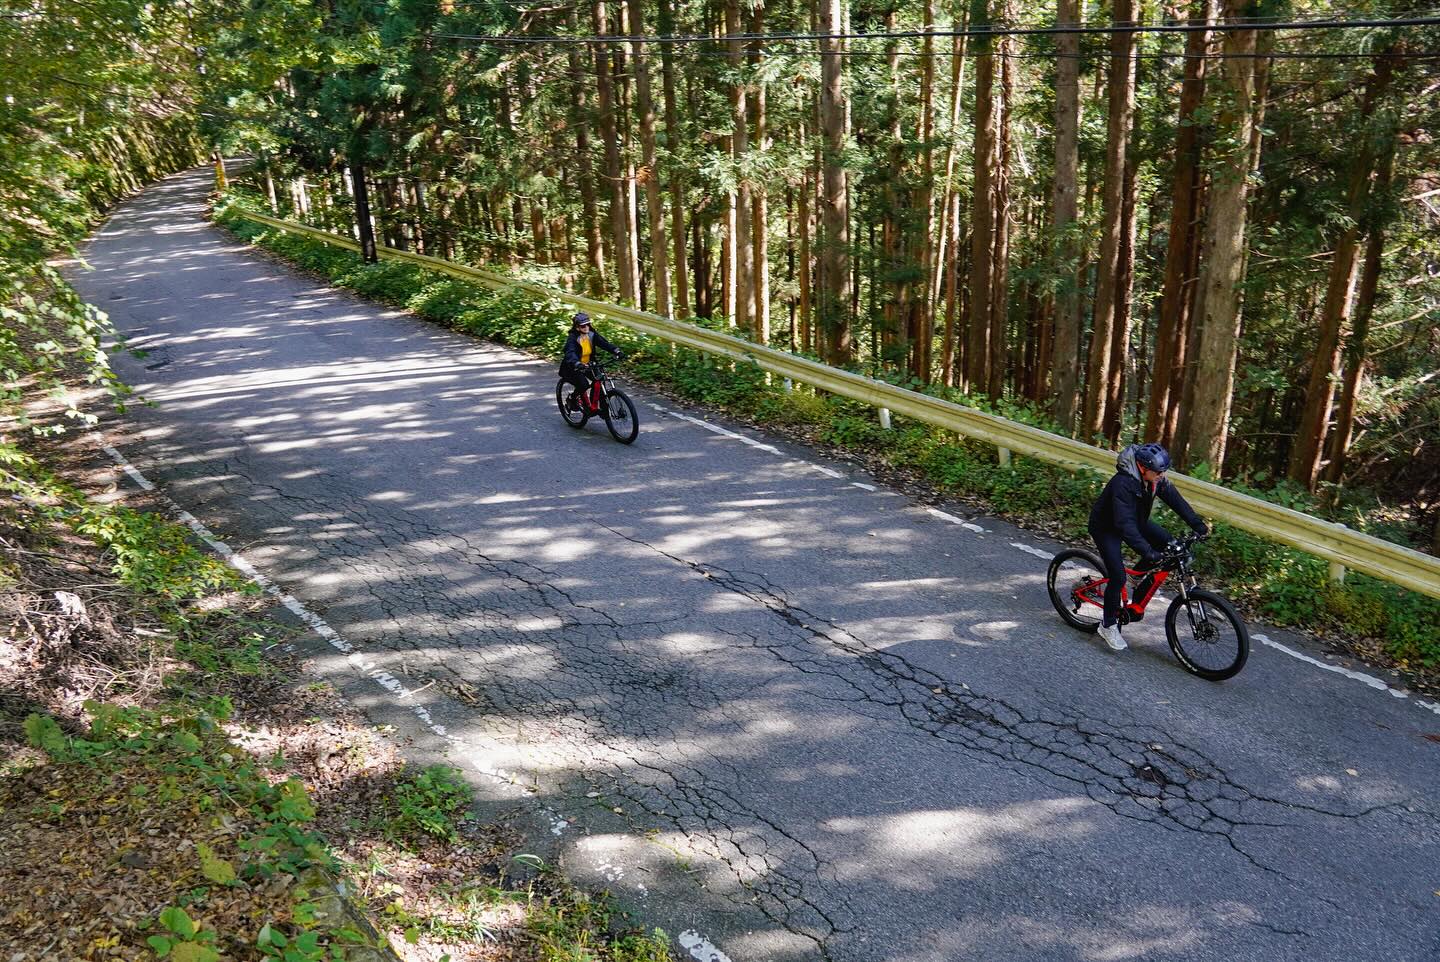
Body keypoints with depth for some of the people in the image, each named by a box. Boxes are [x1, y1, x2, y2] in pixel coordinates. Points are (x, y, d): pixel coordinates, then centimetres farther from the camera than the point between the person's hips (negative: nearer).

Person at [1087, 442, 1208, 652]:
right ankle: (1108, 626, 1)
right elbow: (1125, 524, -41)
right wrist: (1148, 552, -46)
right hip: (1106, 527, -7)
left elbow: (1176, 500, -9)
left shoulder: (1157, 479, -15)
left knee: (1168, 544, -10)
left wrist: (1199, 525, -18)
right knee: (1118, 577, -16)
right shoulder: (1123, 483, -36)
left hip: (1137, 520, 7)